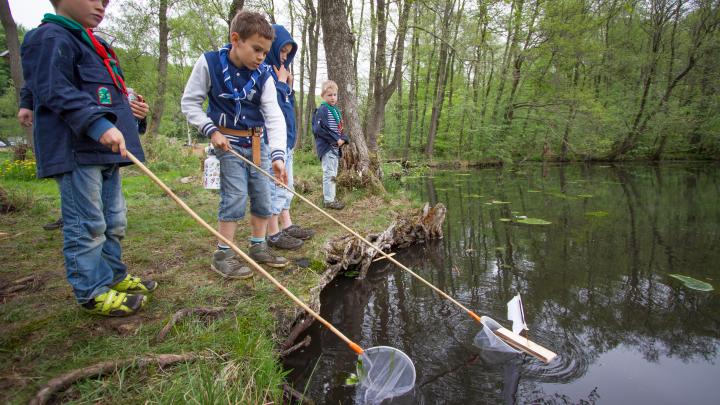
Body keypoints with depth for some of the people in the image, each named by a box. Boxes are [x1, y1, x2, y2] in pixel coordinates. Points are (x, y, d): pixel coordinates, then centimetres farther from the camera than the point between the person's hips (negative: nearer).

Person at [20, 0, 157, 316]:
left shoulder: (94, 46, 24)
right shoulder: (51, 38, -6)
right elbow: (55, 91, -18)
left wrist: (128, 116, 20)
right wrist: (98, 124, -27)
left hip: (105, 150, 10)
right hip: (76, 151, -10)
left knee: (114, 221, 15)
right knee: (87, 225, -4)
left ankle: (112, 276, 29)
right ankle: (93, 292, 7)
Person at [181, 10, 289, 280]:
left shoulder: (263, 74, -5)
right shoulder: (209, 63, -12)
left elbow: (274, 115, -13)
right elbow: (189, 103, -4)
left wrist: (278, 154, -24)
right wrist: (211, 131, -15)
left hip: (258, 143, 4)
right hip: (228, 142, -4)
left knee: (263, 196, 7)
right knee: (235, 197, -9)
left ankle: (258, 247, 23)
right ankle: (222, 255, 5)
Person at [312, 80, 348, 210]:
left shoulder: (336, 110, 15)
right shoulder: (322, 110, -12)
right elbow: (319, 129, -21)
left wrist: (343, 139, 0)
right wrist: (336, 140, -18)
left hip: (336, 147, 9)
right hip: (327, 147, -9)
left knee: (332, 173, 15)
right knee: (329, 173, -6)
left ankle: (328, 196, 26)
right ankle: (329, 200, 0)